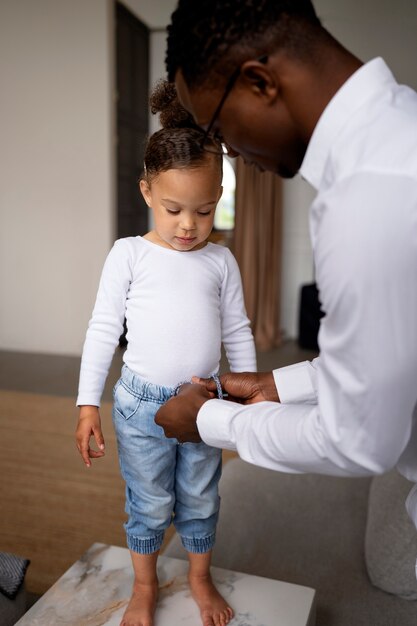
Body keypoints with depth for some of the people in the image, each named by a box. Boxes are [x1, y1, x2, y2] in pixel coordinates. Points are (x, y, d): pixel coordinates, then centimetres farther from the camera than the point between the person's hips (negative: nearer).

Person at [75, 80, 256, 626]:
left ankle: (201, 578, 44)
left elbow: (237, 333, 7)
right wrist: (88, 403, -5)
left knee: (200, 501, 18)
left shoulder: (221, 261, 0)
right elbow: (103, 329, -3)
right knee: (149, 505, 14)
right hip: (141, 402, -1)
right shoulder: (129, 254, -5)